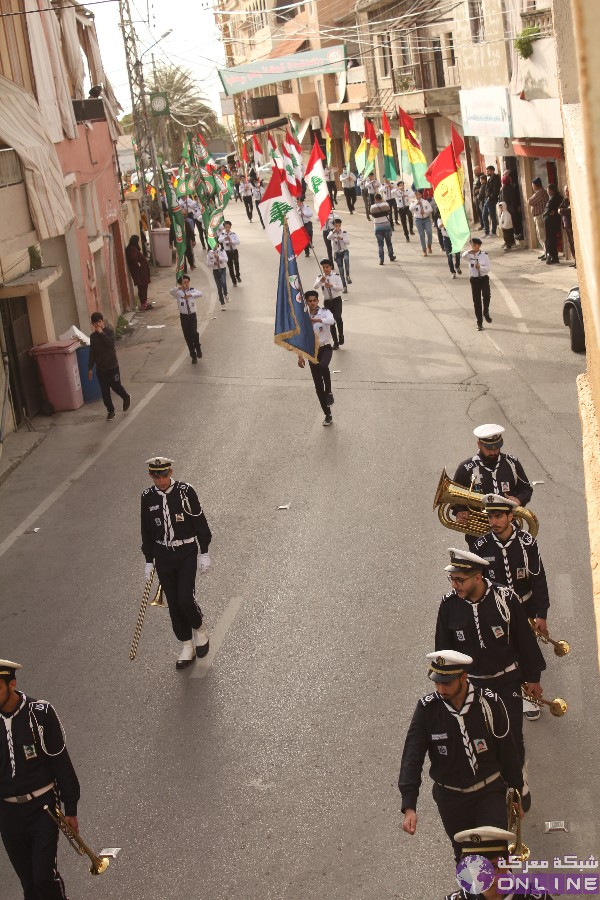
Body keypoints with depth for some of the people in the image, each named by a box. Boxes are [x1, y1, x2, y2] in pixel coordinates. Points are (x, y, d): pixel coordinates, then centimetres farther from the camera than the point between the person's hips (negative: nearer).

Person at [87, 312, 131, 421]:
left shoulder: (109, 331, -8)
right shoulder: (93, 336, 3)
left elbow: (110, 343, -27)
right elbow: (92, 353, 8)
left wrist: (101, 332, -25)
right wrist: (90, 368, 6)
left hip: (112, 365, -4)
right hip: (100, 368, 4)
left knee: (116, 386, 4)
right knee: (105, 391, 5)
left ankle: (126, 397, 34)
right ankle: (110, 411, 16)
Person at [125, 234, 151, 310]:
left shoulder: (133, 248, 11)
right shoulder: (133, 249, -20)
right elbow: (133, 258, -34)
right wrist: (138, 264, -20)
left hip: (141, 271, 10)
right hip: (139, 272, -10)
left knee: (143, 287, 16)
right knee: (142, 287, -5)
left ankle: (144, 303, 24)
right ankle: (143, 304, 0)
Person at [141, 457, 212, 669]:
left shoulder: (185, 491, -10)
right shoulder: (148, 497, 0)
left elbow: (200, 523, -4)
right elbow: (146, 532, 9)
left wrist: (204, 553, -3)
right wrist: (149, 561, 10)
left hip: (187, 554, -3)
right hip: (163, 557, 3)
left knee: (185, 600, -11)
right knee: (174, 604, 5)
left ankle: (199, 629, 19)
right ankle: (187, 646, 19)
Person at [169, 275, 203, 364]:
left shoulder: (192, 290, -5)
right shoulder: (178, 293, -4)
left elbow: (200, 293, -26)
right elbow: (171, 292, -25)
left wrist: (190, 295, -43)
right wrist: (179, 288, -44)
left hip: (192, 315, -1)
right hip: (183, 316, 1)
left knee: (194, 332, -19)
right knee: (187, 336, 5)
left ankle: (198, 348, 11)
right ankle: (193, 356, 18)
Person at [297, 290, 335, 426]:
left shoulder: (325, 312, -8)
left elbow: (331, 320, -33)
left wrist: (316, 320, -51)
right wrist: (300, 356, 2)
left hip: (326, 347, -3)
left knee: (323, 366, -38)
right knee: (318, 386, 2)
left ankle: (329, 392, -12)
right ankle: (328, 415, 13)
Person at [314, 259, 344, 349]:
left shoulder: (336, 276, -5)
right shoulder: (320, 277, -3)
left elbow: (341, 287, -12)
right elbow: (315, 287, -18)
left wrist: (332, 285, -27)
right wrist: (320, 281, -36)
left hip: (336, 300, -2)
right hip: (327, 301, 2)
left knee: (337, 317, -24)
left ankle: (340, 335, 1)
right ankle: (335, 342, 19)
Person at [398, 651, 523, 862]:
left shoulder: (489, 702, -15)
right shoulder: (427, 708, -14)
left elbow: (507, 750, -3)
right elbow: (412, 758, -15)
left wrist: (517, 790, 6)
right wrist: (409, 807, -24)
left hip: (489, 792, -1)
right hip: (450, 798, 1)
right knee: (464, 855, 16)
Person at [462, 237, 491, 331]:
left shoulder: (484, 255, -2)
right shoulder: (470, 255, -1)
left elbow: (488, 267, -4)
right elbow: (464, 256, -24)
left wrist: (480, 267, -22)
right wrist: (469, 252, -44)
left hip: (484, 278, -1)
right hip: (474, 279, 1)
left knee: (486, 295, -27)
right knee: (476, 301, 5)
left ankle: (486, 312, 1)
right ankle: (479, 323, 16)